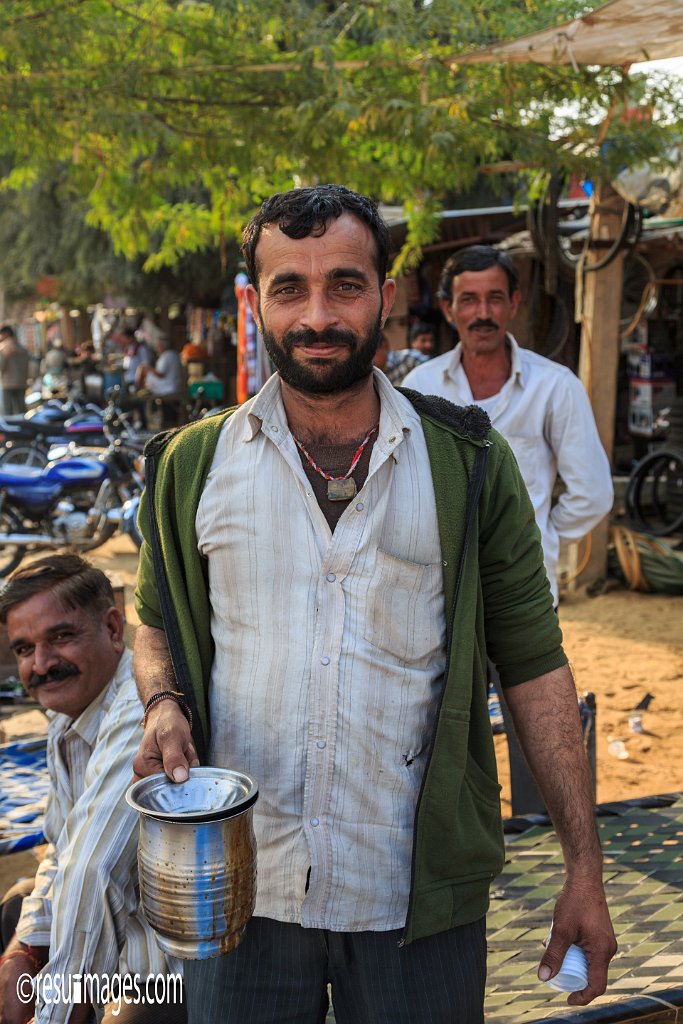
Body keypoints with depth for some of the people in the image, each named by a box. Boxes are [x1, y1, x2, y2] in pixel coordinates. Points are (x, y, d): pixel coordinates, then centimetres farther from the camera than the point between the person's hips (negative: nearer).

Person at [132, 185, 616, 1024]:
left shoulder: (469, 466, -2)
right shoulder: (192, 465, 1)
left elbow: (535, 666, -1)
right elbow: (157, 622, 14)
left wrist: (584, 868, -3)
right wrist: (163, 705, -8)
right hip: (240, 892, 1)